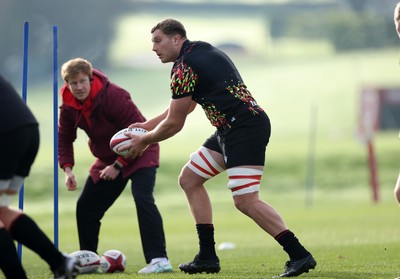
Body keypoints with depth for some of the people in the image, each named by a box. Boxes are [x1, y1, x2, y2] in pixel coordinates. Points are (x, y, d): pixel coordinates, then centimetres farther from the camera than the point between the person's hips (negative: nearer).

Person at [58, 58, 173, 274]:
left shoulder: (113, 96, -28)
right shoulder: (68, 106, -8)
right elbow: (64, 138, 8)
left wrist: (118, 166, -24)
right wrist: (67, 169, -7)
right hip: (107, 159, 8)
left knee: (142, 199, -28)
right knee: (85, 207, 9)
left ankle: (159, 260, -33)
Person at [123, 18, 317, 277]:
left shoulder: (184, 68, -12)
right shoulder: (202, 50, 18)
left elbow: (174, 124, -6)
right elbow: (184, 106, 29)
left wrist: (144, 140, 11)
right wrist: (147, 125, 31)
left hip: (245, 128, -11)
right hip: (230, 130, 11)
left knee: (246, 200, -18)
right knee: (189, 179, 14)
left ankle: (299, 255, -17)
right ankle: (207, 256, 14)